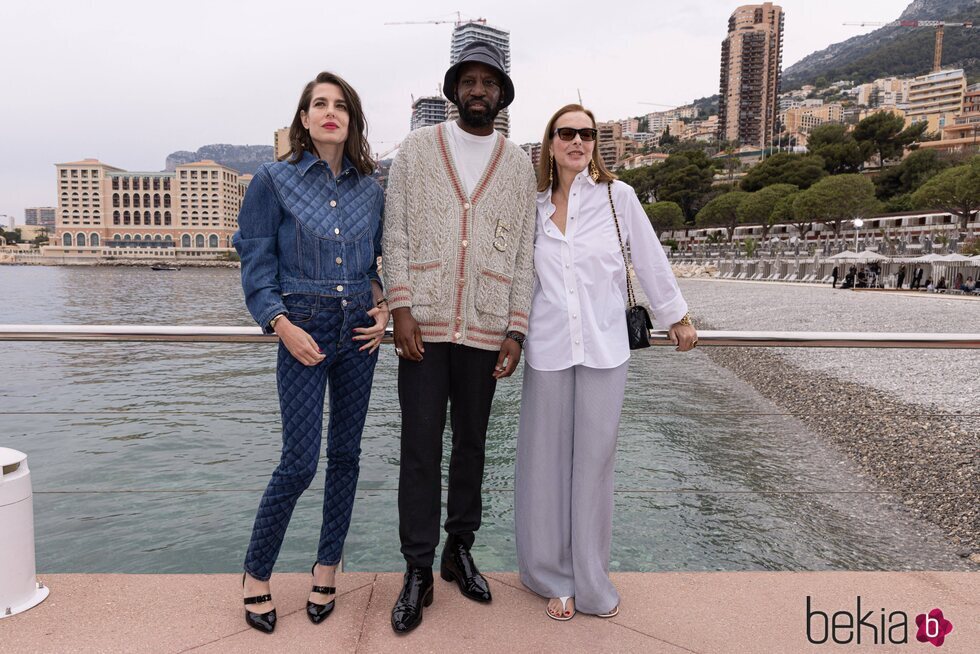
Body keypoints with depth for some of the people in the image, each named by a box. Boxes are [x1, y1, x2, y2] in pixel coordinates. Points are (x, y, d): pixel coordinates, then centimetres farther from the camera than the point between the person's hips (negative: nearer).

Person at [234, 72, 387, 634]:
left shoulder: (371, 189, 8)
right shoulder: (273, 181, -1)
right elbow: (256, 265, -3)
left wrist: (382, 309, 1)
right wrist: (283, 325, -13)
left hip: (359, 331, 4)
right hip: (303, 329, -4)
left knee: (346, 453, 9)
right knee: (301, 460, -5)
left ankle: (327, 568, 27)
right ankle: (257, 575, 19)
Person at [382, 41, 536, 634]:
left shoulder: (519, 165, 9)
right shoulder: (417, 148, 6)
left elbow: (524, 254, 6)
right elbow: (397, 233, 1)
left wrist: (516, 330, -1)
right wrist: (401, 308, -9)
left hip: (484, 331, 2)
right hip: (424, 326, -1)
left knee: (472, 445, 11)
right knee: (421, 448, 1)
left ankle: (460, 550, 29)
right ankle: (418, 572, 14)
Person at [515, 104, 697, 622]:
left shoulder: (617, 196, -1)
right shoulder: (534, 206, 5)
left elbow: (651, 261, 4)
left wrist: (677, 318, 10)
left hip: (604, 348, -1)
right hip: (548, 349, 1)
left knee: (594, 460, 6)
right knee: (546, 461, 6)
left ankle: (590, 578, 23)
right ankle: (553, 575, 24)